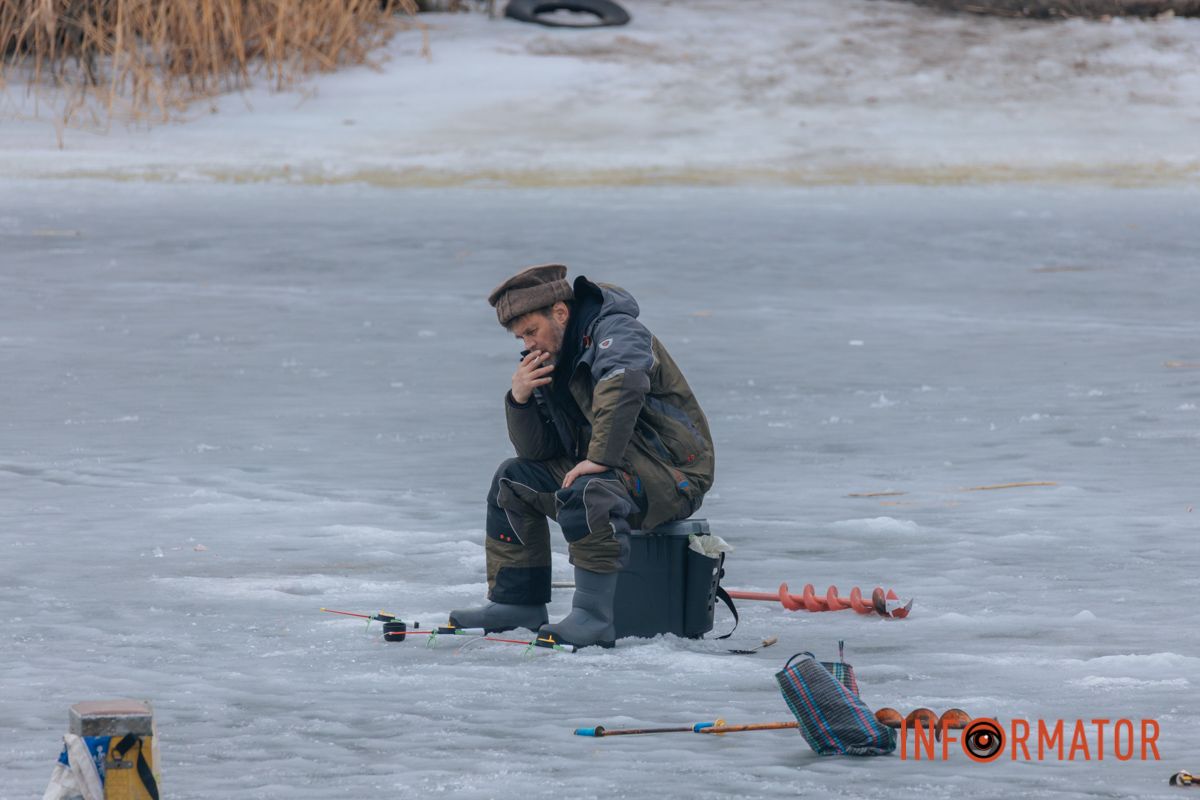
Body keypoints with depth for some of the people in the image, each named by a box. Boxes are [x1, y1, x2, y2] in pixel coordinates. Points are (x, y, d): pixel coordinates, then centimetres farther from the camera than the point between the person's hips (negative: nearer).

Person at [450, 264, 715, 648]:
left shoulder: (616, 333, -14)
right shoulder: (552, 360, 13)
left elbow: (624, 384, -38)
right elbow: (537, 451, 11)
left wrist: (600, 458, -40)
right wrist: (520, 399, -6)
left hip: (671, 471, -10)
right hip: (610, 467, 10)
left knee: (585, 491, -36)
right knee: (513, 479, 9)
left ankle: (593, 616, -36)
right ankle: (516, 602, 10)